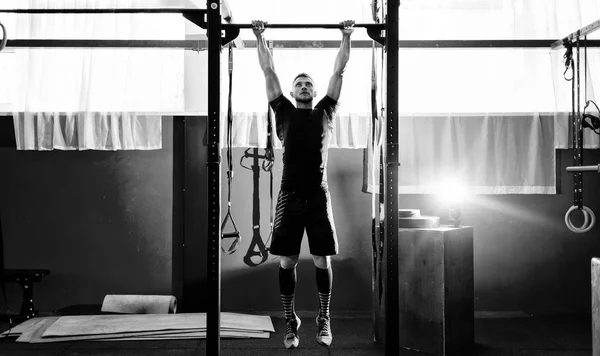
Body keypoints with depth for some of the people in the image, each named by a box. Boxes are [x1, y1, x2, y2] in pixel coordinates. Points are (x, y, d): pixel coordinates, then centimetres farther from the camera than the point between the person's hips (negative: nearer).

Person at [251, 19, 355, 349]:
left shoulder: (325, 112, 11)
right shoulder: (284, 112, 9)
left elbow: (339, 71, 11)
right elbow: (269, 72, 10)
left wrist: (347, 37, 12)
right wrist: (260, 37, 12)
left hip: (318, 196, 0)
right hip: (289, 196, 0)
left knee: (322, 260, 5)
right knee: (287, 261, 4)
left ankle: (324, 319, 20)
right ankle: (290, 321, 17)